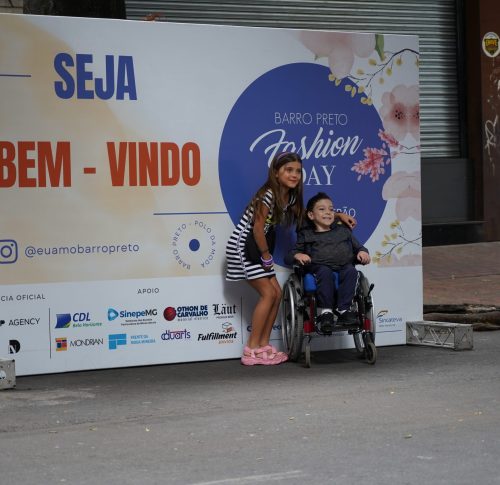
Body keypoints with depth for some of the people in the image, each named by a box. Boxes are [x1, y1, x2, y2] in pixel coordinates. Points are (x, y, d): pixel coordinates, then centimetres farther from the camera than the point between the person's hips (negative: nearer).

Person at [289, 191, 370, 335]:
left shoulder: (343, 230, 27)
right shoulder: (306, 234, 19)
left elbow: (357, 246, 29)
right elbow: (292, 252, 14)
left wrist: (362, 252, 5)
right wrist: (298, 255, -10)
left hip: (344, 266, 2)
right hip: (319, 267, -2)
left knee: (351, 271, -32)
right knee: (325, 272, -37)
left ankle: (343, 310, -34)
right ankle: (325, 311, -32)